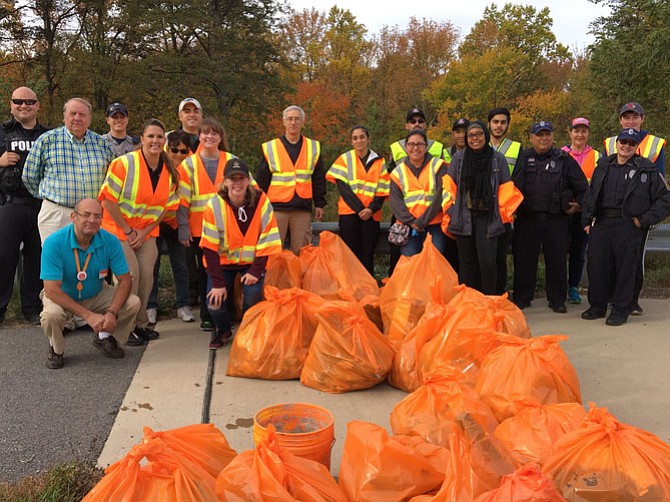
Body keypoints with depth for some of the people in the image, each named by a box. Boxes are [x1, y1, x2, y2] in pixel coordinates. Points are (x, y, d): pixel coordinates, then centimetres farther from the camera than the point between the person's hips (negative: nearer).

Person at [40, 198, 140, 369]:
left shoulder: (110, 241, -19)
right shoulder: (54, 242, -27)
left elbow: (125, 280, -13)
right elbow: (51, 290, -29)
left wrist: (112, 312, -30)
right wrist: (88, 315, -35)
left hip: (97, 294, 3)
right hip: (62, 297, -3)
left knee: (132, 302, -19)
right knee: (52, 315, -34)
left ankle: (105, 337, 11)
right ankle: (56, 348, 2)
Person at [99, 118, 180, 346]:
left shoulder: (170, 171, 0)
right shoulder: (124, 163, -17)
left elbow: (166, 207, 6)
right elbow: (107, 200, -16)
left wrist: (145, 232, -5)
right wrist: (128, 230, -13)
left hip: (147, 231, 5)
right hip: (119, 229, -5)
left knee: (147, 275, 0)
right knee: (130, 273, -13)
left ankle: (141, 324, 16)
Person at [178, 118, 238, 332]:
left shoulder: (231, 161, 6)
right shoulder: (189, 164, 4)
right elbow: (183, 199, 2)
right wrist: (183, 228, -4)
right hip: (199, 229, 0)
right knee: (204, 271, 7)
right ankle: (206, 316, 17)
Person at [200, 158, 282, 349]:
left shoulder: (261, 201, -15)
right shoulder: (215, 205, -17)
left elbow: (268, 241, -11)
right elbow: (209, 247, -16)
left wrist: (256, 270, -19)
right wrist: (218, 282, -21)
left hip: (252, 261, 0)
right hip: (223, 261, 0)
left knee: (253, 295, -24)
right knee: (215, 302, -17)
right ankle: (223, 331, 19)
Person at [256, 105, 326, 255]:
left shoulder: (313, 148, 10)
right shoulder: (270, 148, 5)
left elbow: (319, 179, 13)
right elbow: (261, 180, 6)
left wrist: (319, 204, 10)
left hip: (303, 209, 2)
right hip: (276, 207, -1)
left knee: (301, 252, 6)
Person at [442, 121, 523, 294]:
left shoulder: (498, 158, 3)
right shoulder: (458, 158, 6)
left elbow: (506, 190, 7)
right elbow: (449, 186, 7)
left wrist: (503, 214, 3)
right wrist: (450, 212, 2)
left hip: (488, 218, -2)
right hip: (463, 217, 2)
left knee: (487, 262, -11)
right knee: (467, 263, 7)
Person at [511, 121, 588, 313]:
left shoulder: (565, 160, 6)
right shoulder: (523, 159, 8)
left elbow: (582, 187, 12)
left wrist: (577, 204, 3)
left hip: (556, 220, 0)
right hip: (527, 218, 1)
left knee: (557, 261, 5)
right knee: (524, 260, 5)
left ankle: (557, 299, 17)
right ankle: (521, 298, 17)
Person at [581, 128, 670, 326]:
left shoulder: (647, 169, 2)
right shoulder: (603, 165, 14)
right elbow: (590, 194, 19)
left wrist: (645, 220, -6)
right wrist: (587, 220, 11)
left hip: (628, 226, -3)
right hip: (601, 223, 4)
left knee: (625, 268, 0)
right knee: (596, 265, 4)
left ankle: (620, 310, 13)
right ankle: (597, 306, 20)